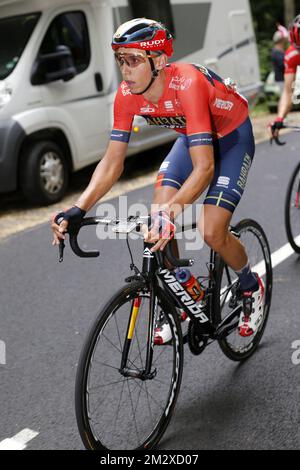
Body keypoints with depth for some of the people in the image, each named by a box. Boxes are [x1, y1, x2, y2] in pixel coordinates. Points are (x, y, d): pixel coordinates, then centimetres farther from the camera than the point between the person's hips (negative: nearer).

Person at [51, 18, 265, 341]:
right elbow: (112, 162, -17)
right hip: (192, 137, 6)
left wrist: (172, 210, -57)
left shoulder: (187, 84, -38)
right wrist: (77, 210, -30)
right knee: (157, 222, -12)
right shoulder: (127, 95, -20)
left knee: (211, 232, -18)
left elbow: (204, 167, -43)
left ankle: (251, 288, 13)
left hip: (233, 137, -5)